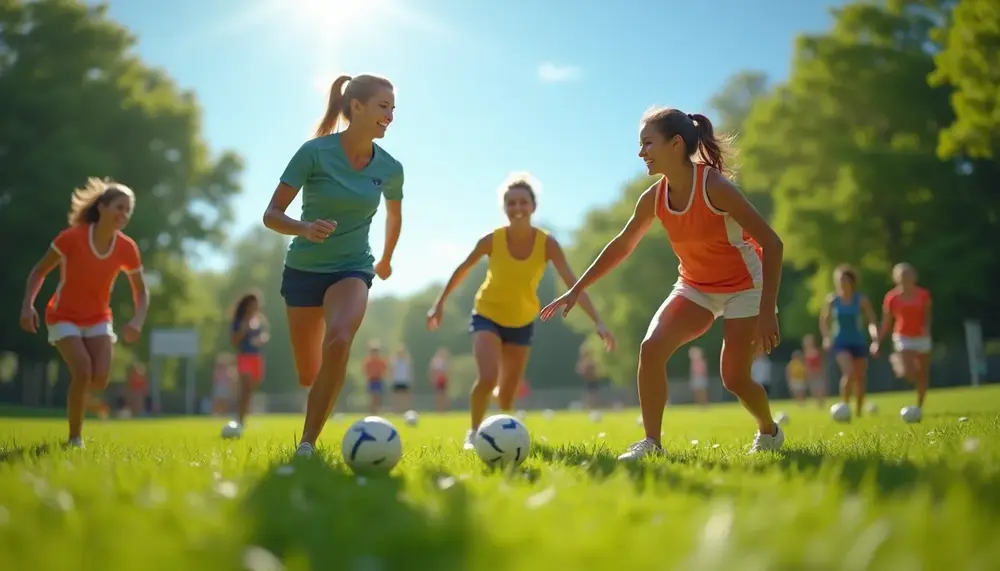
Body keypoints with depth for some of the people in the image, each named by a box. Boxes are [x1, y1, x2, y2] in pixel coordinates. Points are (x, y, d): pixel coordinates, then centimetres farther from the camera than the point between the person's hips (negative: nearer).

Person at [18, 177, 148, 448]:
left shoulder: (127, 248, -10)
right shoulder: (72, 237, -20)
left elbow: (141, 291, 1)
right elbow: (39, 271, -8)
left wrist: (137, 320, -16)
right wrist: (28, 305, -21)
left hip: (98, 319, 4)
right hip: (64, 317, -3)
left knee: (100, 378, -14)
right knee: (83, 370, -23)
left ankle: (77, 396, 23)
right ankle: (74, 438, -6)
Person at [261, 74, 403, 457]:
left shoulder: (390, 168, -5)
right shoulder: (315, 152, -15)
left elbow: (394, 216, 17)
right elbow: (271, 215, -14)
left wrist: (386, 260, 29)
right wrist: (305, 228, -33)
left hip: (352, 268, 1)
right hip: (304, 267, -1)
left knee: (338, 342, -31)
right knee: (308, 375, 7)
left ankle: (307, 442, -20)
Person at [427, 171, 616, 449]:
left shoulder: (547, 244, -21)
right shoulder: (492, 240, -22)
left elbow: (573, 283, -25)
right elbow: (463, 269, -4)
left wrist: (598, 322, -34)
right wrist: (440, 302, 1)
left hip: (522, 322, 2)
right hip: (487, 316, -2)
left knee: (508, 393, 8)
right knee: (487, 378, -25)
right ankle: (473, 432, 2)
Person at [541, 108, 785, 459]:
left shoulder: (714, 186, -27)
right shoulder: (654, 198, -10)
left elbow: (771, 243, -25)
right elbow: (622, 245, 6)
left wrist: (766, 311, -28)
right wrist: (577, 290, 6)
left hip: (744, 287, -5)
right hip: (695, 287, 5)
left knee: (734, 378, -5)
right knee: (651, 347, -18)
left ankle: (769, 432, 28)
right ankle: (651, 443, -8)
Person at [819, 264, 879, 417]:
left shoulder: (861, 299, -5)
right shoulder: (832, 299, -2)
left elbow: (872, 321, -9)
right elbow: (824, 320, 10)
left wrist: (875, 339, -24)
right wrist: (827, 337, -4)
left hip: (858, 342, 1)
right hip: (840, 342, -1)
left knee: (861, 378, 5)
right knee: (849, 372, -24)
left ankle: (859, 411, 23)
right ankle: (844, 405, -11)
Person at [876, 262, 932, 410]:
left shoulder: (923, 295, -1)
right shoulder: (891, 297, -6)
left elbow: (927, 316, 8)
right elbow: (886, 322, 1)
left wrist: (927, 328, -14)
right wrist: (878, 341, -5)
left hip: (922, 338, 3)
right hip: (903, 338, -3)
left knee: (923, 376, 5)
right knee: (907, 372, -22)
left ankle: (919, 407, 19)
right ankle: (896, 361, 13)